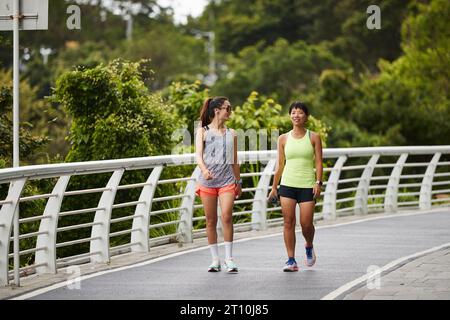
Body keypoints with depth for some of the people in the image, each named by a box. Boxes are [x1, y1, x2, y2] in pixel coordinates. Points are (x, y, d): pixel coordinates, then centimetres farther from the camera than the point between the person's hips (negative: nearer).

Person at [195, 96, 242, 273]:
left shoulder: (231, 134, 13)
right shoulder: (203, 131, 4)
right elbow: (198, 155, -9)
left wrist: (239, 181, 20)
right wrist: (204, 170, -28)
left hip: (227, 180, 1)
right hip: (207, 181, -1)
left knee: (227, 217, -13)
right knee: (211, 220, 3)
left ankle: (229, 258, -7)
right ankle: (215, 259, 11)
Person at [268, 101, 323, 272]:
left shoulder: (314, 137, 3)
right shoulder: (283, 139, 7)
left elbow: (318, 162, 0)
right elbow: (279, 165, 10)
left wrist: (318, 183, -12)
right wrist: (274, 187, 8)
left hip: (307, 185, -2)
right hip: (287, 184, 2)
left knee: (306, 223, -5)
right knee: (288, 222, -5)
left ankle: (309, 247, 27)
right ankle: (291, 260, 0)